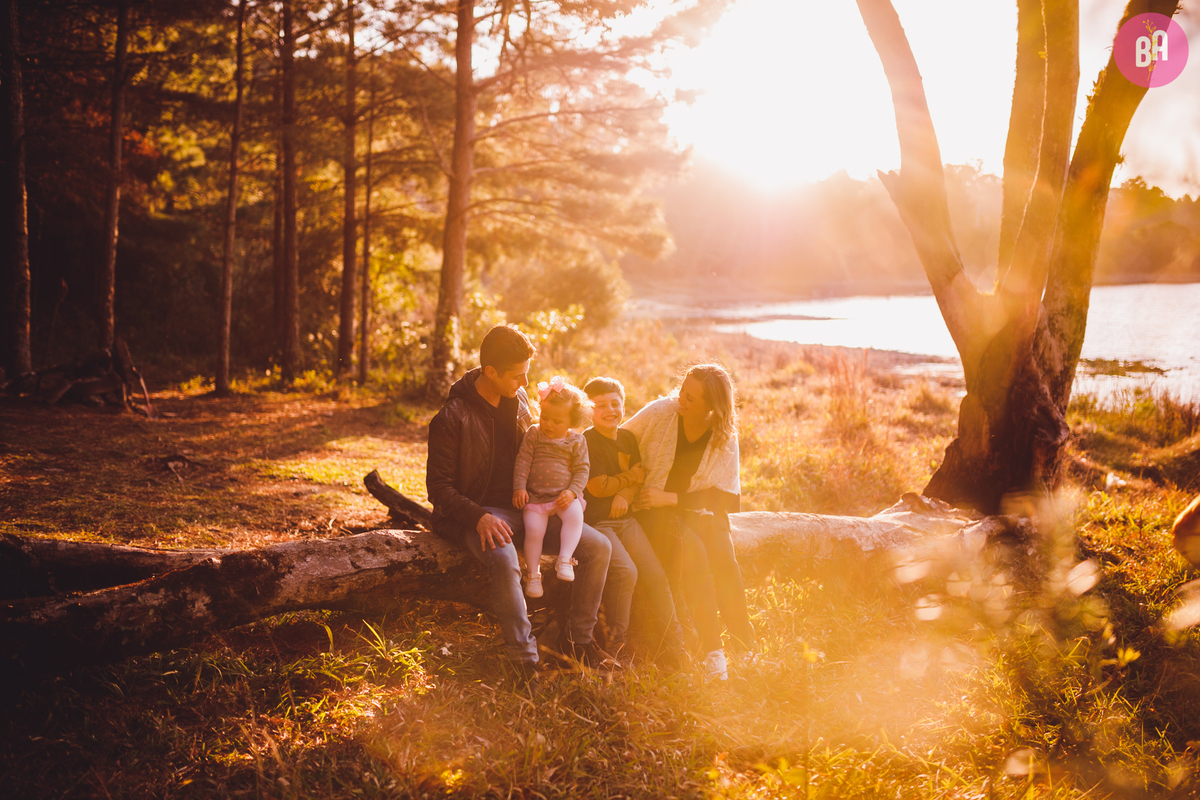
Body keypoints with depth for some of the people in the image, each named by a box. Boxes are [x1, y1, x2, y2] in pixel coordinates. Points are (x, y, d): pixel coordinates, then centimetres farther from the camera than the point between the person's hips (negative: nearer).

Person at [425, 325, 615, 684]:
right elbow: (439, 487, -11)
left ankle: (578, 638, 3)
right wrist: (479, 517, -28)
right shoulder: (452, 418, -13)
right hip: (479, 513, -6)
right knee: (504, 560, -40)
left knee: (598, 546, -11)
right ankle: (524, 659, -27)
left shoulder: (519, 399, 7)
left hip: (525, 506, 6)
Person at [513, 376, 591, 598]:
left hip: (564, 496, 0)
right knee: (533, 530, -20)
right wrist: (519, 487, -8)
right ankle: (533, 574, -1)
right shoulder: (533, 434, 5)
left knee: (575, 514, -31)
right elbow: (522, 462, 3)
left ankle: (564, 560, -21)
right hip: (535, 496, 0)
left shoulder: (577, 441, 5)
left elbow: (582, 470, 3)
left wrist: (572, 491, -13)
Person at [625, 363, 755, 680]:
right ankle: (712, 650, -27)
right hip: (653, 509, -2)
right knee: (693, 552, -31)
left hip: (698, 511, 2)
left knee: (723, 558, -27)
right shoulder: (659, 411, -8)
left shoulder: (725, 437, -5)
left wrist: (670, 497, -18)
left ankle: (744, 647, -15)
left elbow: (725, 497, -7)